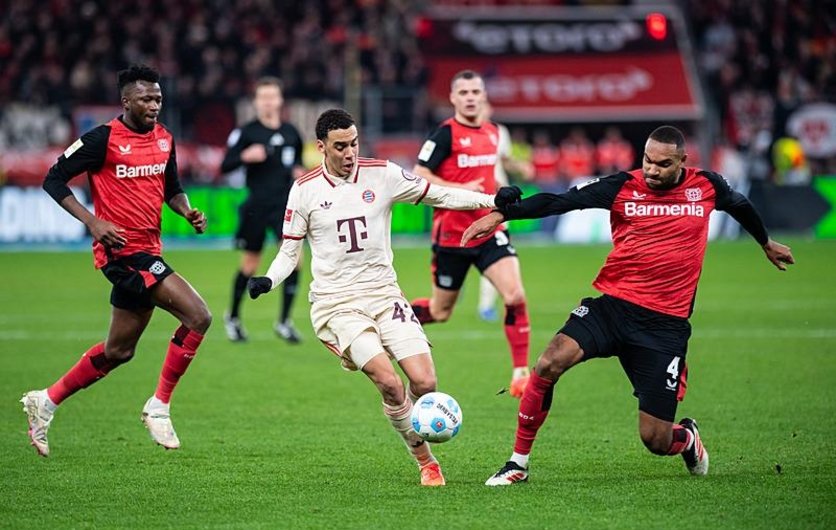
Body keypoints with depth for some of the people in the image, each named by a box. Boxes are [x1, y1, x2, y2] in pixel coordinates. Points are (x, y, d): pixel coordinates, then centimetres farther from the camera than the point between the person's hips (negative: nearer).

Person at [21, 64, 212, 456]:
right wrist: (92, 222, -19)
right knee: (198, 316, -18)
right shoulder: (104, 139, -11)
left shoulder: (163, 138, 10)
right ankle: (159, 407, -7)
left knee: (118, 351, 16)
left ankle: (46, 402, 29)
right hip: (123, 251, -8)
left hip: (148, 251, 8)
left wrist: (188, 212, 2)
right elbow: (53, 179, -8)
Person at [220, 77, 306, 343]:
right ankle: (233, 317, 30)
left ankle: (284, 321, -3)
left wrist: (300, 171, 3)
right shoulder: (245, 132, -4)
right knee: (250, 265, 7)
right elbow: (225, 166, -6)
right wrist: (245, 156, -24)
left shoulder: (291, 133, 7)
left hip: (285, 204, 3)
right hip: (256, 206, -2)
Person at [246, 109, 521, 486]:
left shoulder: (382, 175, 2)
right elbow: (289, 252, 7)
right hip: (336, 304, -2)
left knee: (424, 383, -12)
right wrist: (267, 280, -12)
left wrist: (492, 200, -3)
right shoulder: (304, 190, -1)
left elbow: (438, 195, 8)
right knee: (390, 383, -21)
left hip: (384, 295, 3)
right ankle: (426, 461, -3)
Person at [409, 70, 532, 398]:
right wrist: (459, 189, -23)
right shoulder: (446, 133, -11)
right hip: (451, 235, -4)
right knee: (440, 311, 7)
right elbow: (418, 176, -15)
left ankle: (521, 374, -7)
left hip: (489, 231, 5)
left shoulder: (492, 133, 9)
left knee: (515, 297, -14)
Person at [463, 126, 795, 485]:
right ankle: (518, 464, -9)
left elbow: (740, 205, 26)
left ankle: (688, 437, 37)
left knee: (656, 441, -3)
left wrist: (766, 243, 43)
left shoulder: (706, 186, 3)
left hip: (665, 324, 0)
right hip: (612, 305, 0)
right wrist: (501, 214, -18)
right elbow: (560, 200, -9)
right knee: (549, 364, -26)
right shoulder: (624, 187, -3)